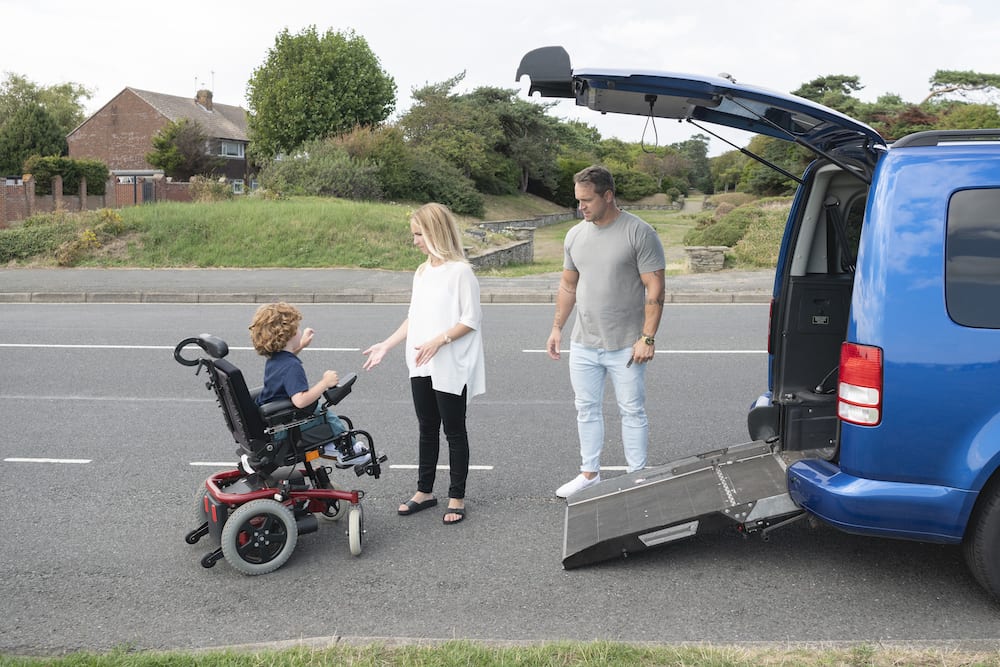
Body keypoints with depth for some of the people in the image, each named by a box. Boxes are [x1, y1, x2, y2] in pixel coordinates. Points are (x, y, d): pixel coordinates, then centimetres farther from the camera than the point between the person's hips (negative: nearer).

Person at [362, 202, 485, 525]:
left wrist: (438, 341, -23)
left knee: (453, 430, 4)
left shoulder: (460, 271, -12)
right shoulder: (422, 272, 11)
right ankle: (425, 491, 28)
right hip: (422, 367, 7)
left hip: (451, 368, -7)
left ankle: (457, 497, 16)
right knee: (427, 429, 15)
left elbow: (471, 320, -14)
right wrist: (386, 345, 9)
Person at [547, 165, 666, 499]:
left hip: (625, 346, -5)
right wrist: (557, 328, 13)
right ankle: (589, 474, 27)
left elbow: (655, 289, -13)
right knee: (587, 409, 13)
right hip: (583, 344, 6)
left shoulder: (639, 232, -11)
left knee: (632, 412, 5)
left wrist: (647, 338, -18)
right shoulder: (576, 235, 7)